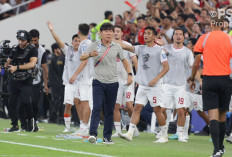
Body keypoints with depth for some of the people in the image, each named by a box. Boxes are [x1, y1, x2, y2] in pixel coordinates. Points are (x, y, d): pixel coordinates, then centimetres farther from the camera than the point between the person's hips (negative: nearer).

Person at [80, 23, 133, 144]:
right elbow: (82, 58, -1)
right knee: (97, 107, -16)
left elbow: (124, 61, 19)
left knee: (109, 111, 6)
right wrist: (90, 54, -22)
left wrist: (129, 74, 7)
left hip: (112, 83, 2)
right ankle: (93, 134, -22)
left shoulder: (116, 47, 7)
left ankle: (107, 137, 13)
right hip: (98, 82, -2)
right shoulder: (94, 45, 1)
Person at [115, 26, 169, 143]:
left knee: (157, 109, -2)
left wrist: (156, 79, -18)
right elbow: (125, 47, 1)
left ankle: (164, 135, 10)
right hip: (142, 85, 5)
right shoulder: (141, 49, 11)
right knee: (137, 107, -3)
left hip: (155, 85, -5)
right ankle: (130, 133, -8)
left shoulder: (159, 50, -5)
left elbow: (166, 67, -8)